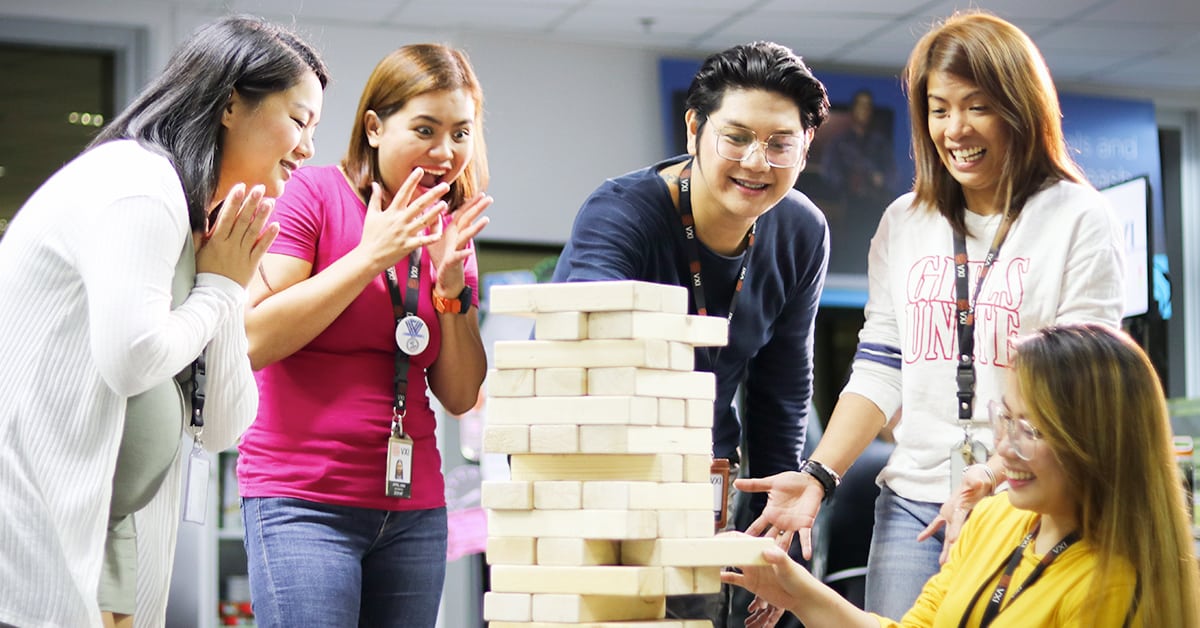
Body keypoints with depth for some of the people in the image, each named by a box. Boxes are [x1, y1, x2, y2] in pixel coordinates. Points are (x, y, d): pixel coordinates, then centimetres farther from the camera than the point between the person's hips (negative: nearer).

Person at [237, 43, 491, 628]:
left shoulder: (449, 229, 11)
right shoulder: (313, 194, -5)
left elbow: (461, 396, 8)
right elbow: (253, 342, -15)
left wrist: (450, 283, -6)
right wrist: (370, 256, -16)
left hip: (414, 508, 5)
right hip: (304, 501, -5)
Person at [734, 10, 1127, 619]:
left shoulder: (1079, 219, -2)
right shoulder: (903, 224, 12)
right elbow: (878, 372, 9)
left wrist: (997, 476, -23)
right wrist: (818, 475, -6)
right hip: (912, 503, 4)